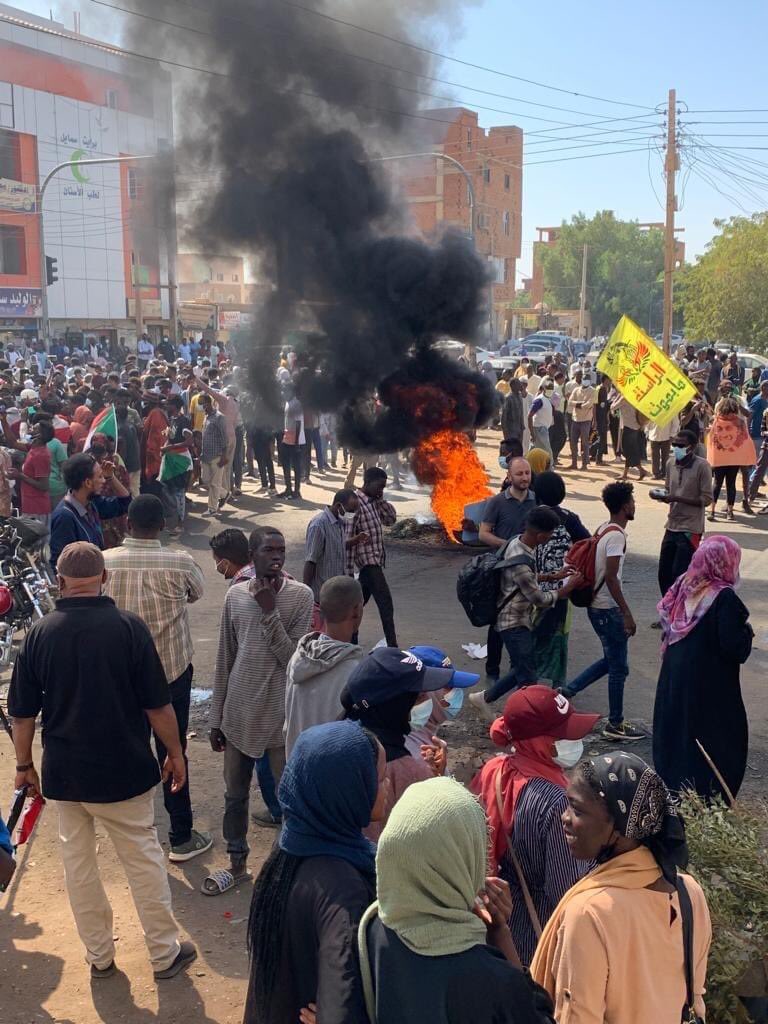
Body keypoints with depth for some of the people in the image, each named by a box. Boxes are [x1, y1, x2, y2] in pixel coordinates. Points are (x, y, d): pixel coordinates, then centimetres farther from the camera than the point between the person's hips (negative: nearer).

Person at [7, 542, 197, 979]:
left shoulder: (40, 633, -7)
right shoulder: (129, 627, -15)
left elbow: (23, 713, 0)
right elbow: (157, 704, -12)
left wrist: (25, 765, 14)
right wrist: (175, 753, 2)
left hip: (64, 771, 3)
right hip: (124, 770, -2)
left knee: (78, 861, 17)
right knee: (144, 859, 12)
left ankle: (99, 955, 30)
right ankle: (166, 952, 23)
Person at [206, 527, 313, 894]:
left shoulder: (300, 595, -9)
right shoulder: (234, 595, 0)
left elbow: (293, 658, -15)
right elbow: (224, 660, 6)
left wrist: (269, 611, -22)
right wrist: (216, 716, 7)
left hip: (281, 716, -3)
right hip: (239, 715, 4)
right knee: (235, 795, 16)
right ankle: (237, 861, 35)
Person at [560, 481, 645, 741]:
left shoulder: (602, 529, 8)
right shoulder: (617, 535, -19)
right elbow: (611, 578, -24)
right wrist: (627, 614, -21)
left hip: (597, 605, 9)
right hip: (609, 609, -9)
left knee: (611, 661, 20)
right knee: (619, 668, 3)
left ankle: (567, 691, 20)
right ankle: (615, 724, 14)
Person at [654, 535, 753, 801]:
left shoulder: (683, 586, -2)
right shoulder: (724, 597, -22)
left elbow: (665, 619, 8)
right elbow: (733, 647, -22)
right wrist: (747, 630, -5)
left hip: (674, 676, 7)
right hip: (710, 683, -7)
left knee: (676, 729, 21)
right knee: (720, 739, 8)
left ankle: (672, 783, 35)